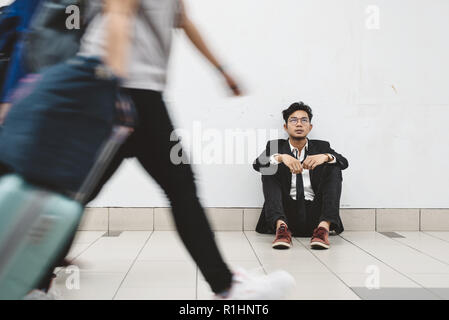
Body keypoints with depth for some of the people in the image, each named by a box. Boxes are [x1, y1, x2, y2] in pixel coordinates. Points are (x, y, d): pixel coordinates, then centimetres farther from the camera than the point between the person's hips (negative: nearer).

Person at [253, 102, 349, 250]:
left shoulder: (321, 147, 16)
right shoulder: (276, 146, 14)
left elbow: (344, 162, -3)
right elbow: (257, 164, -7)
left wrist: (326, 157, -24)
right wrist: (281, 157, -25)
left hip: (315, 214, 1)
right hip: (286, 212, 0)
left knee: (334, 168, -14)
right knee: (268, 170, -15)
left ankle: (324, 227, -33)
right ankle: (281, 226, -36)